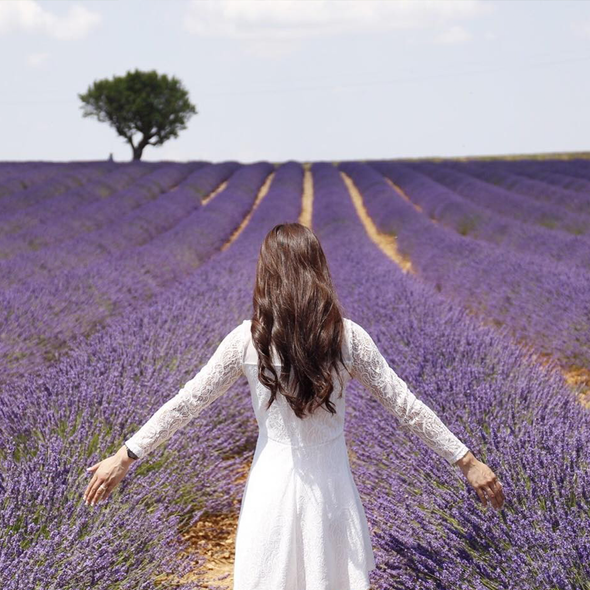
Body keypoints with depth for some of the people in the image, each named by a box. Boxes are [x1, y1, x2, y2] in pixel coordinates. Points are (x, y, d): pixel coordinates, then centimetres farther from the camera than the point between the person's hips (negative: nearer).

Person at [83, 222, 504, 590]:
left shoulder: (248, 339, -8)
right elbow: (406, 407, -4)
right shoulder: (348, 337, -7)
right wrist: (467, 461, 4)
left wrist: (126, 456, 6)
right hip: (331, 484, 0)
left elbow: (186, 402, -3)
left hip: (273, 482, 0)